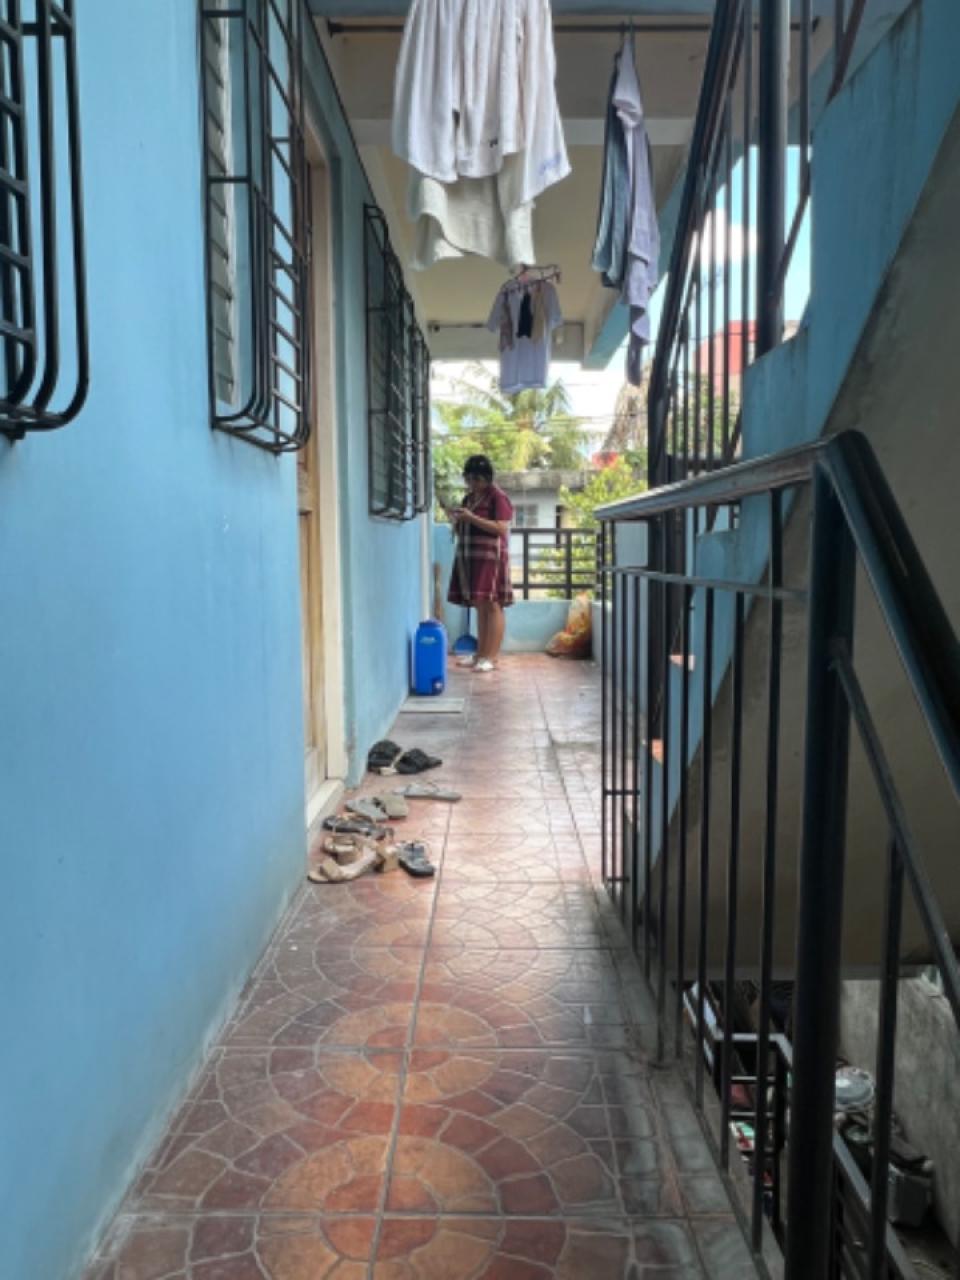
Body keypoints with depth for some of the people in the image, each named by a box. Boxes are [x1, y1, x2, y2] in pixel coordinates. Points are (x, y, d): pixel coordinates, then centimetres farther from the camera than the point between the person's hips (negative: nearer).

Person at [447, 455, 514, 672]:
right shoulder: (469, 498, 18)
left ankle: (491, 657, -9)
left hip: (490, 558, -7)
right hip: (469, 558, 7)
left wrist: (471, 518, -19)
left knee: (492, 605, -8)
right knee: (479, 606, 7)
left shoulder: (498, 497, -4)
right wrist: (456, 520, 0)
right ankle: (480, 653, 10)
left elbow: (501, 528, -15)